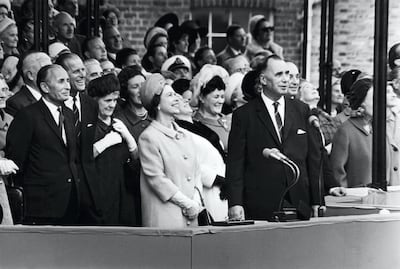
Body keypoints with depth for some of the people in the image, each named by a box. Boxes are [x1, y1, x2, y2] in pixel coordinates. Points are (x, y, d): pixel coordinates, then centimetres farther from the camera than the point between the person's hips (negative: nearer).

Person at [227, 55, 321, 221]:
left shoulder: (302, 110, 11)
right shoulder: (244, 115, 2)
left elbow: (314, 158, 12)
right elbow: (235, 164, 0)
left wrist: (316, 201, 6)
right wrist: (235, 204, -10)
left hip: (299, 202, 3)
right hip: (260, 206, -2)